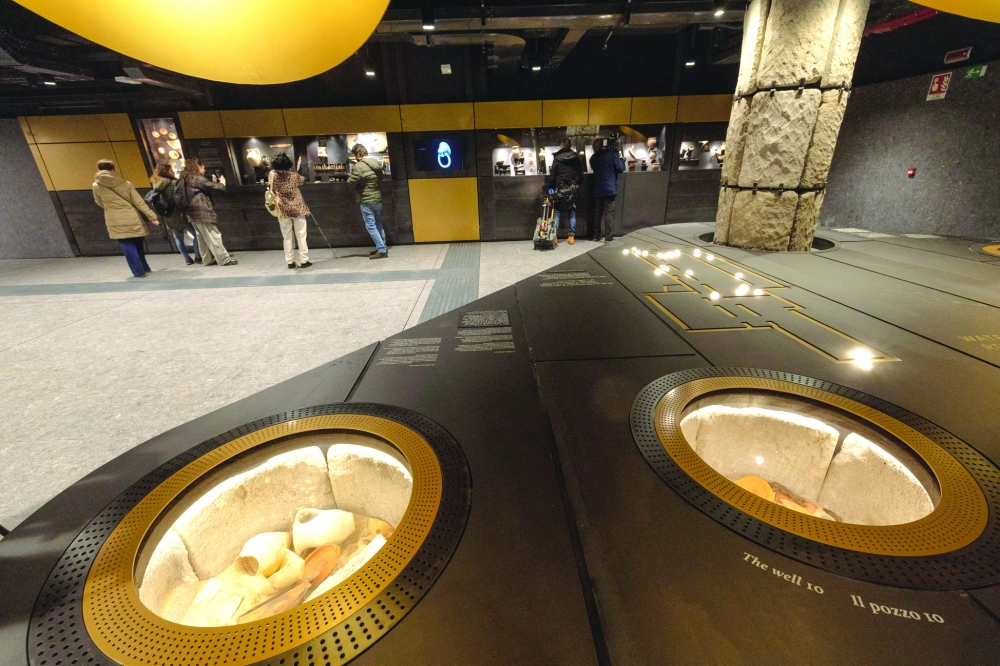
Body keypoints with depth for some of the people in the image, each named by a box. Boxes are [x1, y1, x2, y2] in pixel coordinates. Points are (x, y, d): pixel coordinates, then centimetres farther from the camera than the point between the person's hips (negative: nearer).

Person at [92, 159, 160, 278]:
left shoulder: (96, 186, 0)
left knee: (128, 246, 1)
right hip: (133, 219, 2)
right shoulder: (126, 184, 0)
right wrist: (152, 217, 0)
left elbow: (100, 203, 15)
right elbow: (140, 202, -3)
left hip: (116, 222, -2)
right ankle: (145, 268, 23)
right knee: (138, 245, 14)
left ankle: (139, 271, 0)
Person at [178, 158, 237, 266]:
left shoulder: (185, 180, 17)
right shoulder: (198, 179, -12)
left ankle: (208, 259, 18)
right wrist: (222, 181, 6)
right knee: (214, 237, -8)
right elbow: (215, 188, -13)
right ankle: (224, 259, -7)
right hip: (202, 213, -9)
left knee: (203, 238, 13)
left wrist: (214, 182, 12)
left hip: (193, 213, 9)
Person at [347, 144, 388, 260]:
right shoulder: (377, 163, 6)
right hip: (378, 198, 8)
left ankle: (381, 250, -3)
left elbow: (351, 183, -14)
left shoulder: (359, 166, -17)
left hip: (367, 201, -8)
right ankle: (383, 247, 24)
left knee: (371, 226, -2)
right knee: (378, 223, 17)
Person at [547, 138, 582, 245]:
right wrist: (577, 184, 14)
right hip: (572, 187, 2)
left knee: (557, 212, 6)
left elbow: (553, 173, -4)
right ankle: (572, 236, 4)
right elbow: (579, 173, 5)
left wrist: (551, 186, 2)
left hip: (560, 188, -2)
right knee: (572, 212, 7)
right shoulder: (576, 157, 4)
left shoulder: (557, 157, -3)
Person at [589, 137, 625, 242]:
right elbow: (620, 169, -3)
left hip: (598, 189, 4)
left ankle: (596, 235, 10)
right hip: (610, 189, -4)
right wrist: (622, 160, 15)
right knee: (609, 212, -1)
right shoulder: (613, 155, -7)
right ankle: (608, 235, -1)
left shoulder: (593, 157, 5)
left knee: (597, 212, 8)